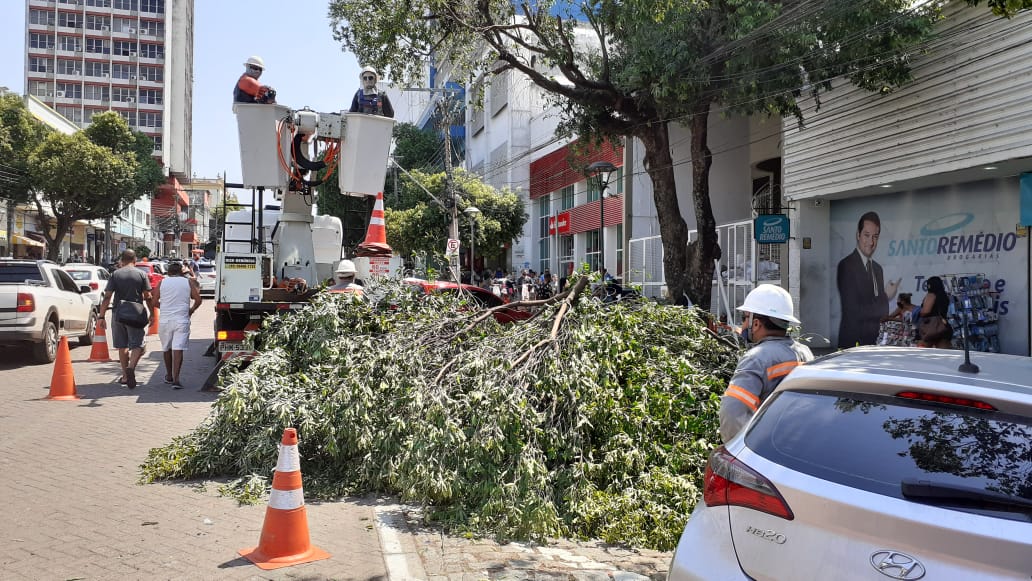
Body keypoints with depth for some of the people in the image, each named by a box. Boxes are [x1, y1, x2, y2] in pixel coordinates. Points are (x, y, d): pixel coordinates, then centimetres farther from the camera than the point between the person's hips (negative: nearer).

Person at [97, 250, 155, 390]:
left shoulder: (115, 275, 2)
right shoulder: (141, 274, 0)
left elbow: (107, 297, -4)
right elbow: (148, 297, -1)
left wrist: (101, 316, -2)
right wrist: (151, 314, 9)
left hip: (118, 315, 2)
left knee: (122, 346, 13)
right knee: (137, 345, 1)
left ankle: (125, 376, 21)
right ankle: (131, 367, -25)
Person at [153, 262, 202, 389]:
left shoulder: (162, 282, 6)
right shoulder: (188, 282, 3)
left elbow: (155, 302, 6)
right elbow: (198, 300, -2)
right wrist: (191, 310, 16)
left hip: (165, 320, 2)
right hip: (182, 320, -2)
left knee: (167, 348, 18)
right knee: (178, 349, -7)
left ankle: (169, 376, 31)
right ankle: (176, 379, -16)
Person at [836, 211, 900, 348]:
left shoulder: (877, 268, 14)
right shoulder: (846, 266, -11)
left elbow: (880, 312, 17)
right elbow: (854, 312, -17)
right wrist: (886, 297, -11)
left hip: (875, 342, 7)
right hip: (853, 343, -7)